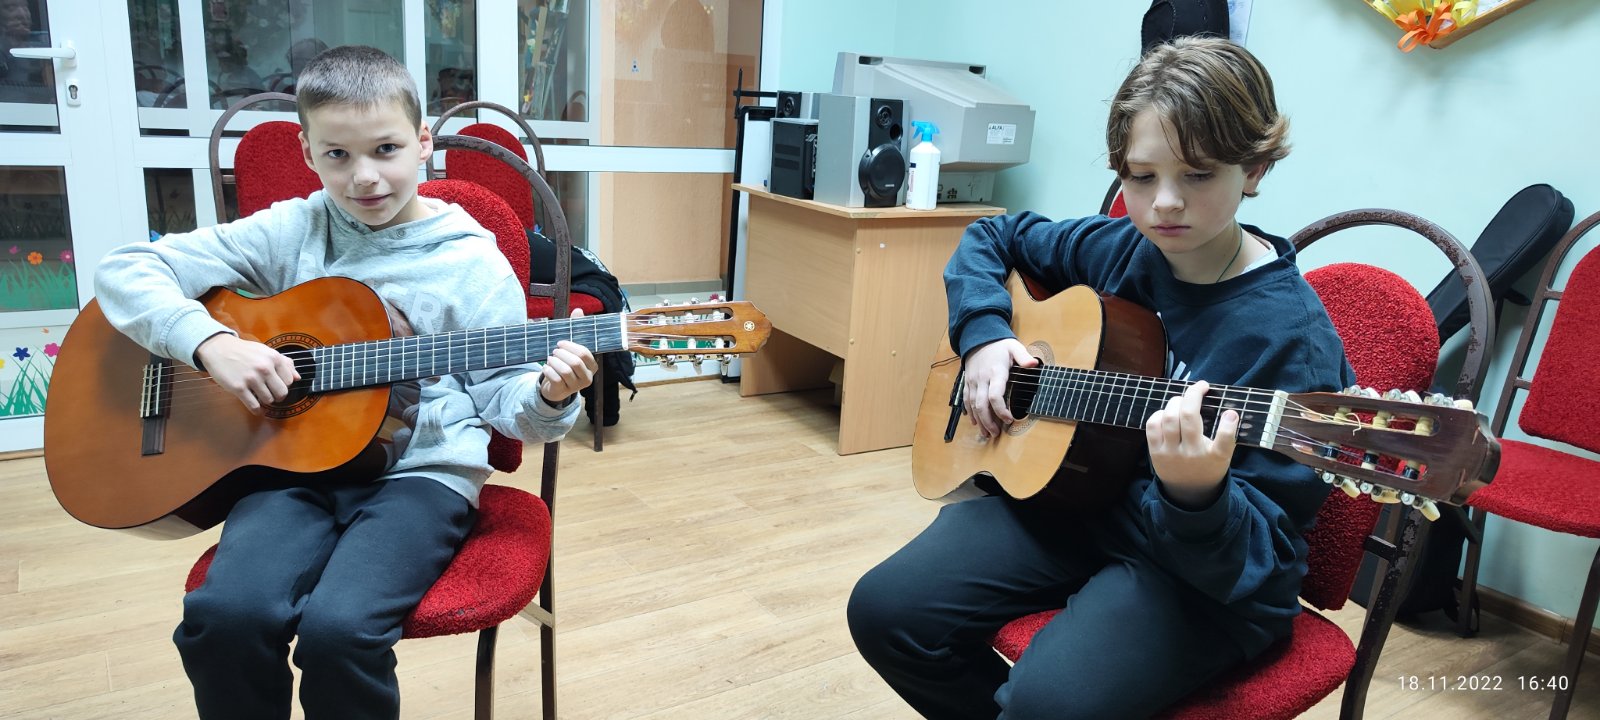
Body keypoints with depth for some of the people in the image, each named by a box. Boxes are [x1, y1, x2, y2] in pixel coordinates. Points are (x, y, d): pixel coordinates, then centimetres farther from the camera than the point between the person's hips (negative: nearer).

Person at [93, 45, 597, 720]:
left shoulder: (471, 261, 0)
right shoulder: (291, 232, 6)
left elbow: (504, 399, 2)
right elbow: (125, 268, 5)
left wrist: (548, 396, -22)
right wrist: (212, 343, -13)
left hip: (421, 470, -2)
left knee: (339, 628, -28)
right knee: (223, 615, -25)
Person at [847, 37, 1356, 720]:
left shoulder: (1291, 335, -17)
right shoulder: (1115, 249, -1)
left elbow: (1263, 559, -18)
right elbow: (992, 236, 17)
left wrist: (1197, 497, -41)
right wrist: (982, 335, -1)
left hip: (1206, 569, -5)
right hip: (1065, 492, 6)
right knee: (884, 610, -11)